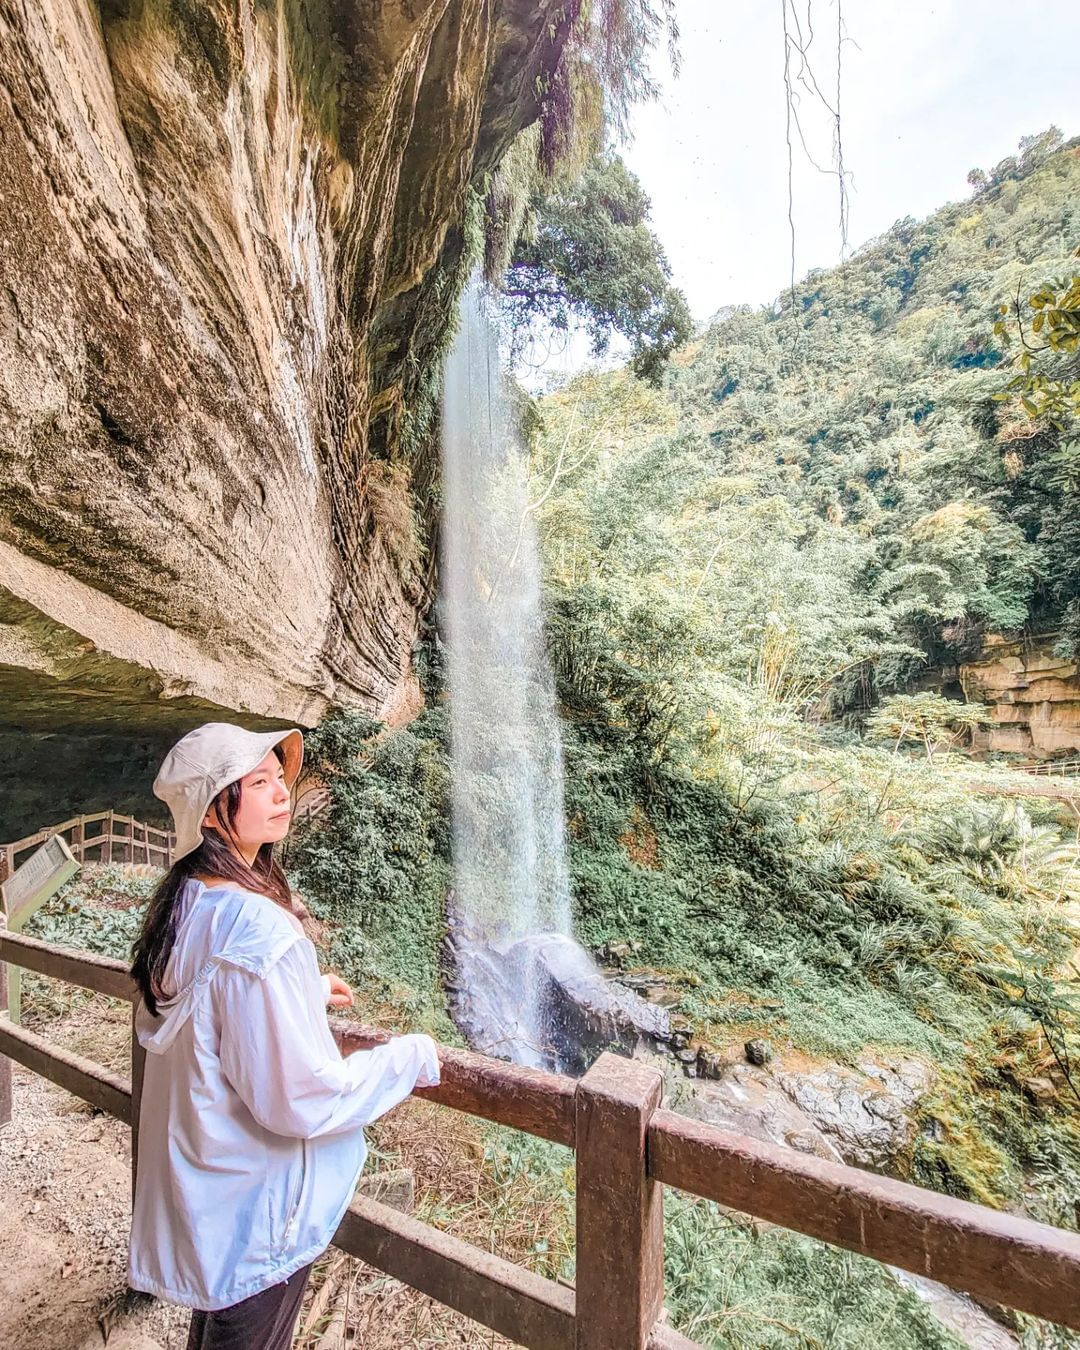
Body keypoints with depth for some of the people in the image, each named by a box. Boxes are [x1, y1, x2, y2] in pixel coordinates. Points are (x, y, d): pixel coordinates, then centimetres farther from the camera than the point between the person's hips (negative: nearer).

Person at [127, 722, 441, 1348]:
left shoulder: (184, 906, -5)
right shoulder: (257, 929, -35)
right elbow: (304, 1097, -30)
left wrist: (308, 991, 16)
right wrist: (415, 1056, -17)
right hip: (256, 1211, -8)